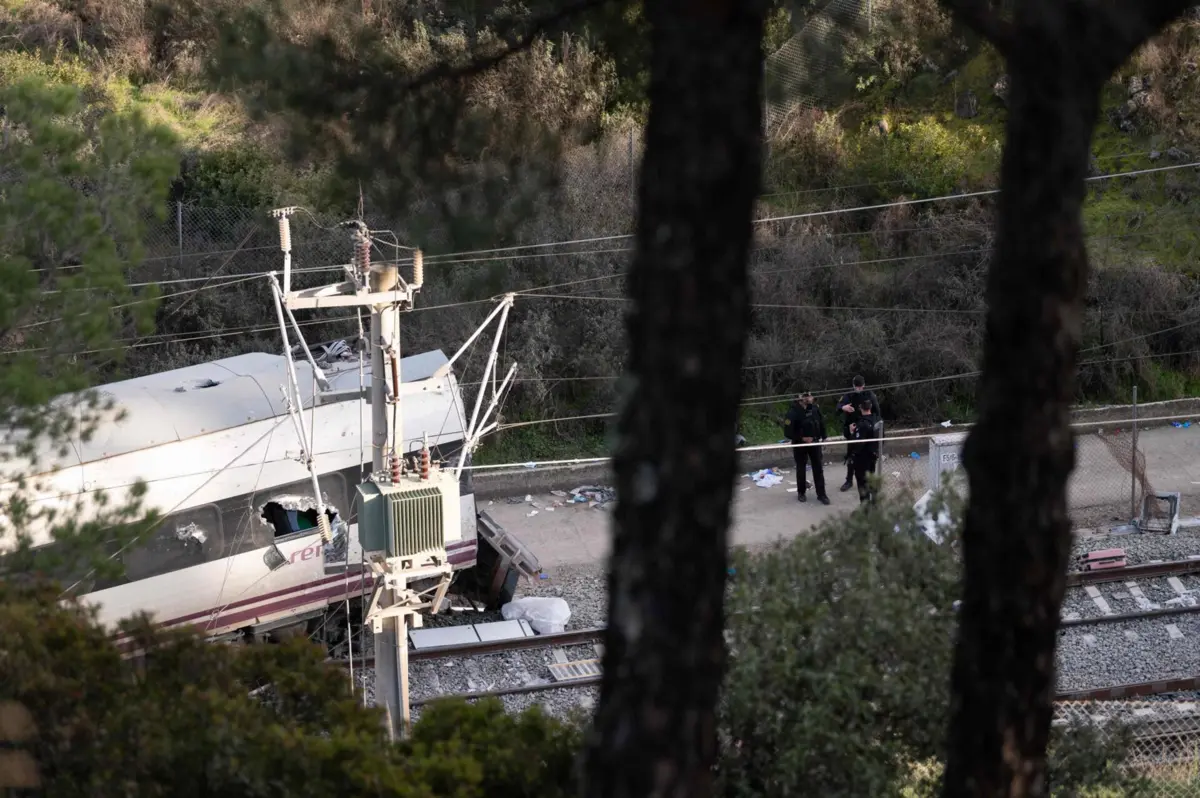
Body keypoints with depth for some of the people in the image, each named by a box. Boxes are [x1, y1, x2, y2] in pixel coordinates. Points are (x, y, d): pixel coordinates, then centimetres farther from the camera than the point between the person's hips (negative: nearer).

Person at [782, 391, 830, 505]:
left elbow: (821, 422, 9)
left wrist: (822, 437, 5)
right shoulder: (793, 411, -21)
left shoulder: (814, 407, -8)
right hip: (800, 444, -3)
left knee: (818, 468, 3)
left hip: (814, 442, 3)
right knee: (801, 469, 11)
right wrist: (801, 438, -22)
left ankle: (821, 494, 9)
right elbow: (788, 432, -20)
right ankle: (801, 492, 27)